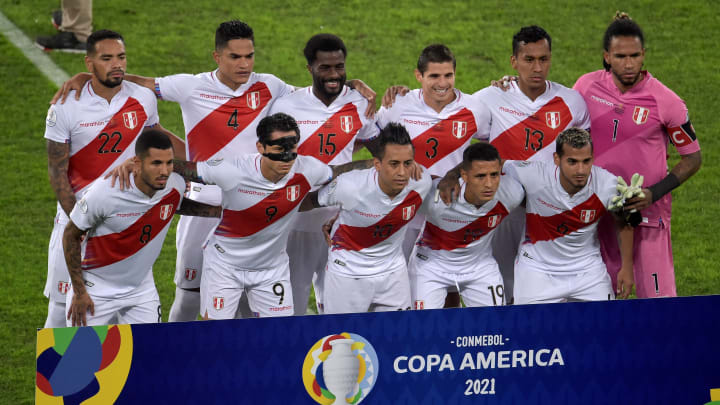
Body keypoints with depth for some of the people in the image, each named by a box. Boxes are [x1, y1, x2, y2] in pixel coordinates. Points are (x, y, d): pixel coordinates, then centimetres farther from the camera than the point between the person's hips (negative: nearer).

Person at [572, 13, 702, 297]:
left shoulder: (665, 101, -12)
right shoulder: (587, 86, -2)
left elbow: (692, 157, -2)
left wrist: (654, 193, -13)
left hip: (648, 209, -3)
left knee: (658, 299, -8)